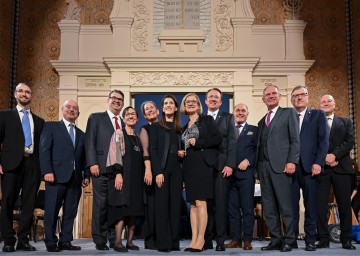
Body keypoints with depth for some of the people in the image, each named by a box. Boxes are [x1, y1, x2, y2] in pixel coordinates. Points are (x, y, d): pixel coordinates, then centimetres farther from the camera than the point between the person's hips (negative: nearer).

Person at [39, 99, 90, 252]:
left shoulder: (81, 134, 21)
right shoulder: (51, 127, 7)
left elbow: (83, 157, 18)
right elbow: (44, 149, -3)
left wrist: (86, 175, 6)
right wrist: (47, 171, -13)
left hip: (75, 178, 4)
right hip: (56, 176, -4)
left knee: (70, 212, 4)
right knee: (52, 211, -3)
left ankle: (65, 241, 11)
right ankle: (51, 242, 6)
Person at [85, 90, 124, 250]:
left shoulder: (124, 123, 20)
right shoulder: (96, 118, 8)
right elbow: (89, 142, 0)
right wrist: (93, 163, -11)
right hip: (101, 169, -4)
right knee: (100, 205, -4)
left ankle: (114, 239, 10)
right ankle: (100, 240, 3)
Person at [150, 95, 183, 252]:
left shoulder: (179, 129, 16)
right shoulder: (156, 127, 5)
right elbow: (153, 150, -3)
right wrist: (158, 172, -13)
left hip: (176, 170, 3)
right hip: (162, 169, -3)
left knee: (175, 205, 1)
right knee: (162, 204, -6)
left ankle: (174, 242, 6)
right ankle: (163, 243, -4)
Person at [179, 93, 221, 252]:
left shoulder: (207, 120, 5)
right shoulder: (185, 127, 21)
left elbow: (217, 139, -5)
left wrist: (198, 142, -11)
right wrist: (181, 153, 7)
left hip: (202, 164, -6)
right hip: (189, 166, 6)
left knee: (200, 202, -11)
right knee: (192, 204, 4)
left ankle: (201, 239, -8)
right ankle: (194, 239, 5)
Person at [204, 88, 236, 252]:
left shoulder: (228, 117, 10)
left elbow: (232, 142, 1)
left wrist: (230, 164, -10)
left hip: (221, 166, -2)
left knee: (221, 205, -2)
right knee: (207, 204, 3)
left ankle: (220, 241, 2)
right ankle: (207, 239, 10)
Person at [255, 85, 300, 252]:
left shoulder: (288, 113, 7)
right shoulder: (261, 121, 24)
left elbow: (295, 139, -2)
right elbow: (260, 145, 18)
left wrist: (292, 161, -13)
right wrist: (257, 166, 6)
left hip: (281, 165, -6)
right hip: (263, 166, 6)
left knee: (286, 205, -5)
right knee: (269, 207, 5)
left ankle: (288, 240, 1)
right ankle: (275, 240, 10)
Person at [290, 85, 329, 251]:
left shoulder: (318, 115, 11)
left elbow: (323, 140, 2)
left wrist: (318, 163, -9)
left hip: (310, 166, -1)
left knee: (311, 205, 1)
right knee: (291, 206, 2)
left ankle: (310, 240, 7)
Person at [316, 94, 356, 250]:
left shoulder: (345, 122, 16)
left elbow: (350, 142, 1)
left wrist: (334, 155, -12)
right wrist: (324, 158, -12)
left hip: (341, 167, 1)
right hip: (321, 168, -1)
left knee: (345, 204, 1)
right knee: (320, 205, -3)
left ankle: (346, 240, 9)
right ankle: (323, 239, 3)